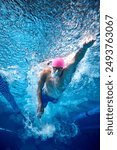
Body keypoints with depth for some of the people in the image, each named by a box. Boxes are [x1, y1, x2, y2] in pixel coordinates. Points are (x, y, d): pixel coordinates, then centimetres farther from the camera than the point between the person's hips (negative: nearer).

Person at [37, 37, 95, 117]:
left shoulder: (67, 72, -43)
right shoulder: (46, 72, -37)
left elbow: (75, 61, -65)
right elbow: (39, 88, -21)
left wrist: (84, 47, -85)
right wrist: (40, 103, -24)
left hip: (56, 98, 1)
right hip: (45, 95, -1)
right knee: (39, 113, 22)